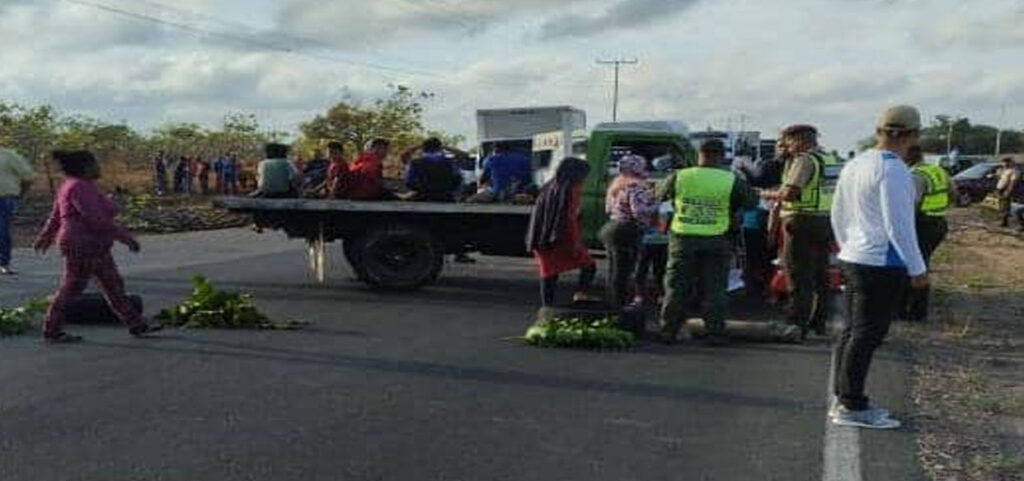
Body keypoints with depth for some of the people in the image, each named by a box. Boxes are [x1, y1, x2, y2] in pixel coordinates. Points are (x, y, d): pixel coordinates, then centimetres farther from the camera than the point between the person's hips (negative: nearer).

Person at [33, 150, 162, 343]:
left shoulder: (74, 185, 10)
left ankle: (137, 325, 12)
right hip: (82, 248, -10)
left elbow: (56, 215, 19)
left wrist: (46, 236, 27)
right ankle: (52, 332, 14)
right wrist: (125, 236, -23)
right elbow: (97, 219, -26)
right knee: (70, 291, 1)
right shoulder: (79, 188, -20)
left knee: (114, 285, 9)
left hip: (93, 248, 10)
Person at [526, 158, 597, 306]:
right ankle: (581, 293, -10)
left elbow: (538, 215, 17)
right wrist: (575, 243, -16)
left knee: (548, 273, 10)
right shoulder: (571, 189, -9)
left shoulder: (549, 187, 13)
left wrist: (536, 242, 23)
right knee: (589, 265, 8)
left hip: (543, 241, 7)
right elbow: (571, 217, -16)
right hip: (563, 240, -7)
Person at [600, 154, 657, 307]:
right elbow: (639, 211, -25)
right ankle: (620, 304, -1)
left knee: (614, 271, 14)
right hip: (626, 234, -9)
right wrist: (656, 206, -11)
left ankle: (612, 304, 21)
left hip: (611, 229, 10)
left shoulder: (616, 184, 15)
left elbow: (608, 209, 22)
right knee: (623, 273, -5)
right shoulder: (636, 186, -15)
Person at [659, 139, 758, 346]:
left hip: (683, 239, 1)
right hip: (716, 241, -1)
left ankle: (668, 331, 12)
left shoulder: (678, 177, -2)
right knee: (714, 290, 8)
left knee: (677, 288, 9)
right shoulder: (732, 181, -5)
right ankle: (715, 333, 10)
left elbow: (661, 195, 13)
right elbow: (752, 201, 6)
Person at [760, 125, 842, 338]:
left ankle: (797, 324, -1)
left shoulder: (804, 160, -14)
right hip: (825, 222, 9)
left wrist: (769, 195, -6)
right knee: (819, 275, 14)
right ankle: (819, 322, 22)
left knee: (798, 276, -4)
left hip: (803, 222, -9)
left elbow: (790, 193, -22)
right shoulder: (831, 160, 14)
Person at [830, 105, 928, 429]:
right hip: (882, 265, -9)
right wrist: (917, 269, -11)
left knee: (851, 333, 13)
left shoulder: (855, 164, 11)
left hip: (853, 260, 9)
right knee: (866, 336, -3)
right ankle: (852, 407, 3)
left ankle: (842, 401, 21)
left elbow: (838, 215, 17)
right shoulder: (892, 170, -15)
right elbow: (898, 224, -18)